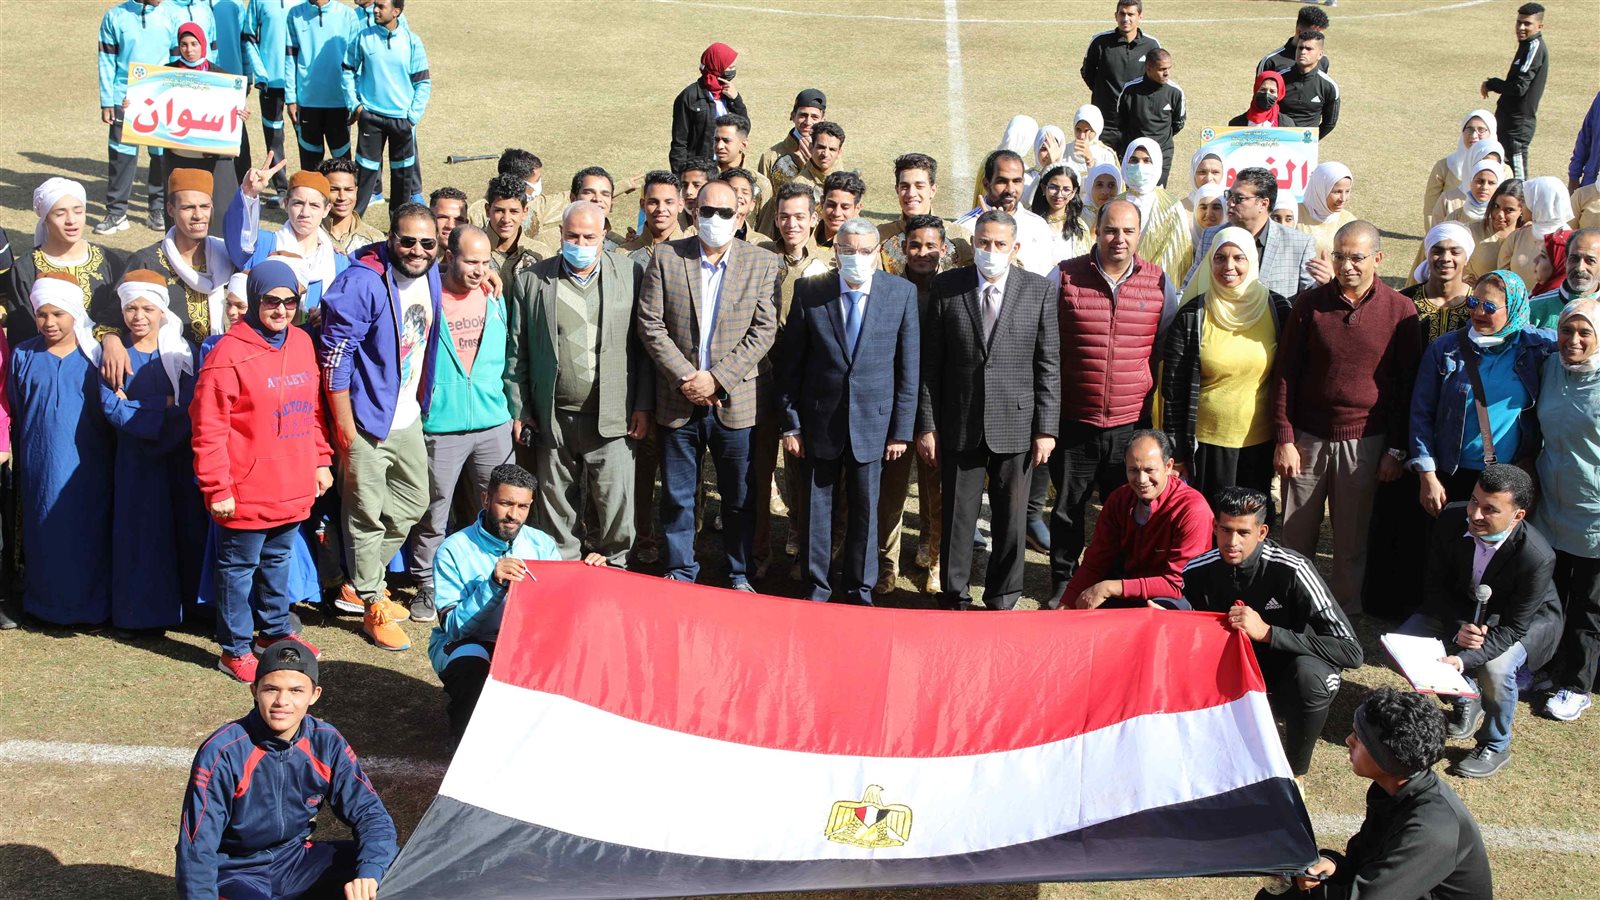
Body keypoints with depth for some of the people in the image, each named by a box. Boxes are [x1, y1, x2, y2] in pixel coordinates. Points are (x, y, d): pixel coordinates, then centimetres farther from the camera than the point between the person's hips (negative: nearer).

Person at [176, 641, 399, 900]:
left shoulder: (327, 743, -8)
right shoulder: (222, 752, -20)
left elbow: (370, 813, -8)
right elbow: (197, 848, -17)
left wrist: (368, 875, -26)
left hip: (297, 859, 4)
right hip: (236, 873, -4)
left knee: (391, 861, -16)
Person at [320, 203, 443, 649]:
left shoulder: (429, 276, 3)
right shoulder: (362, 283, -21)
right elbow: (335, 357, -20)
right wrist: (344, 424, -20)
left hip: (408, 418, 8)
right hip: (367, 419, -8)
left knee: (412, 503, 18)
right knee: (367, 515, 4)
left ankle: (358, 585, 35)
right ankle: (373, 607, 20)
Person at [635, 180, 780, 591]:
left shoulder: (763, 264, 1)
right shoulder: (666, 258, 2)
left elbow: (764, 330, -4)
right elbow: (651, 325, -1)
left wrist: (717, 379, -12)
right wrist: (685, 376, -11)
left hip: (735, 400, 0)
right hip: (679, 401, 0)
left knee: (738, 498, 9)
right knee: (677, 496, 8)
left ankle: (739, 575, 24)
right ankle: (680, 573, 23)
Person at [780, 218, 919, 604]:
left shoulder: (902, 292, -3)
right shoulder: (809, 291, -3)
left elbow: (908, 367, -1)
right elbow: (792, 363, 1)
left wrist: (902, 429, -3)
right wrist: (791, 423, -2)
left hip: (873, 420, 0)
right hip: (820, 419, 0)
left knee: (865, 507, 9)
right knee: (817, 504, 9)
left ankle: (859, 587, 26)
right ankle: (817, 584, 26)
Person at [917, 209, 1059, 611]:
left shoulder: (1038, 290, 0)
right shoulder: (947, 287, 1)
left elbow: (1049, 365, 0)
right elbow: (930, 363, 2)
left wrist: (1046, 428, -4)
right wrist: (927, 425, -1)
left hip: (1016, 426, 0)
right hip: (960, 425, 0)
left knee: (1011, 518, 9)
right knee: (957, 516, 7)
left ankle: (1002, 600, 24)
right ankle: (954, 598, 23)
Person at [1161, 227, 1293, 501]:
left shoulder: (1276, 308, -1)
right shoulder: (1192, 316, -6)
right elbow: (1173, 387, -3)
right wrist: (1175, 453, -3)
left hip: (1261, 441, 2)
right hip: (1207, 441, -2)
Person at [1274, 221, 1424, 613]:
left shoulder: (1401, 310, -2)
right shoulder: (1310, 303, 0)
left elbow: (1408, 385, 3)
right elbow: (1284, 374, 1)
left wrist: (1396, 449, 0)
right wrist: (1284, 439, -4)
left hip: (1365, 443, -1)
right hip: (1307, 438, 1)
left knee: (1352, 543, 8)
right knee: (1295, 538, 5)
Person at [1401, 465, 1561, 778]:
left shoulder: (1537, 557, -35)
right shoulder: (1452, 519, -24)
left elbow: (1511, 627, -28)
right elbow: (1435, 586, -12)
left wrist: (1463, 660, -42)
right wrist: (1458, 627, -31)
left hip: (1528, 619, -4)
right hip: (1462, 609, 5)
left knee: (1496, 667, -33)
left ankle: (1495, 746, -4)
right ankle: (1466, 698, 14)